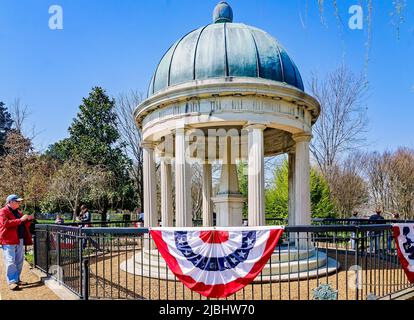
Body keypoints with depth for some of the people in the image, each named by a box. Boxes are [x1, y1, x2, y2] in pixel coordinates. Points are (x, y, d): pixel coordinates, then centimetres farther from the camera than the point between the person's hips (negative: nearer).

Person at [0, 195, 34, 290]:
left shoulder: (18, 212, 19)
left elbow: (24, 225, 25)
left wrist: (28, 219, 5)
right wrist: (20, 220, -22)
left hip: (20, 240, 8)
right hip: (9, 241, -8)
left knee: (19, 262, 12)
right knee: (10, 262, -8)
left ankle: (17, 279, 21)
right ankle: (11, 282, -6)